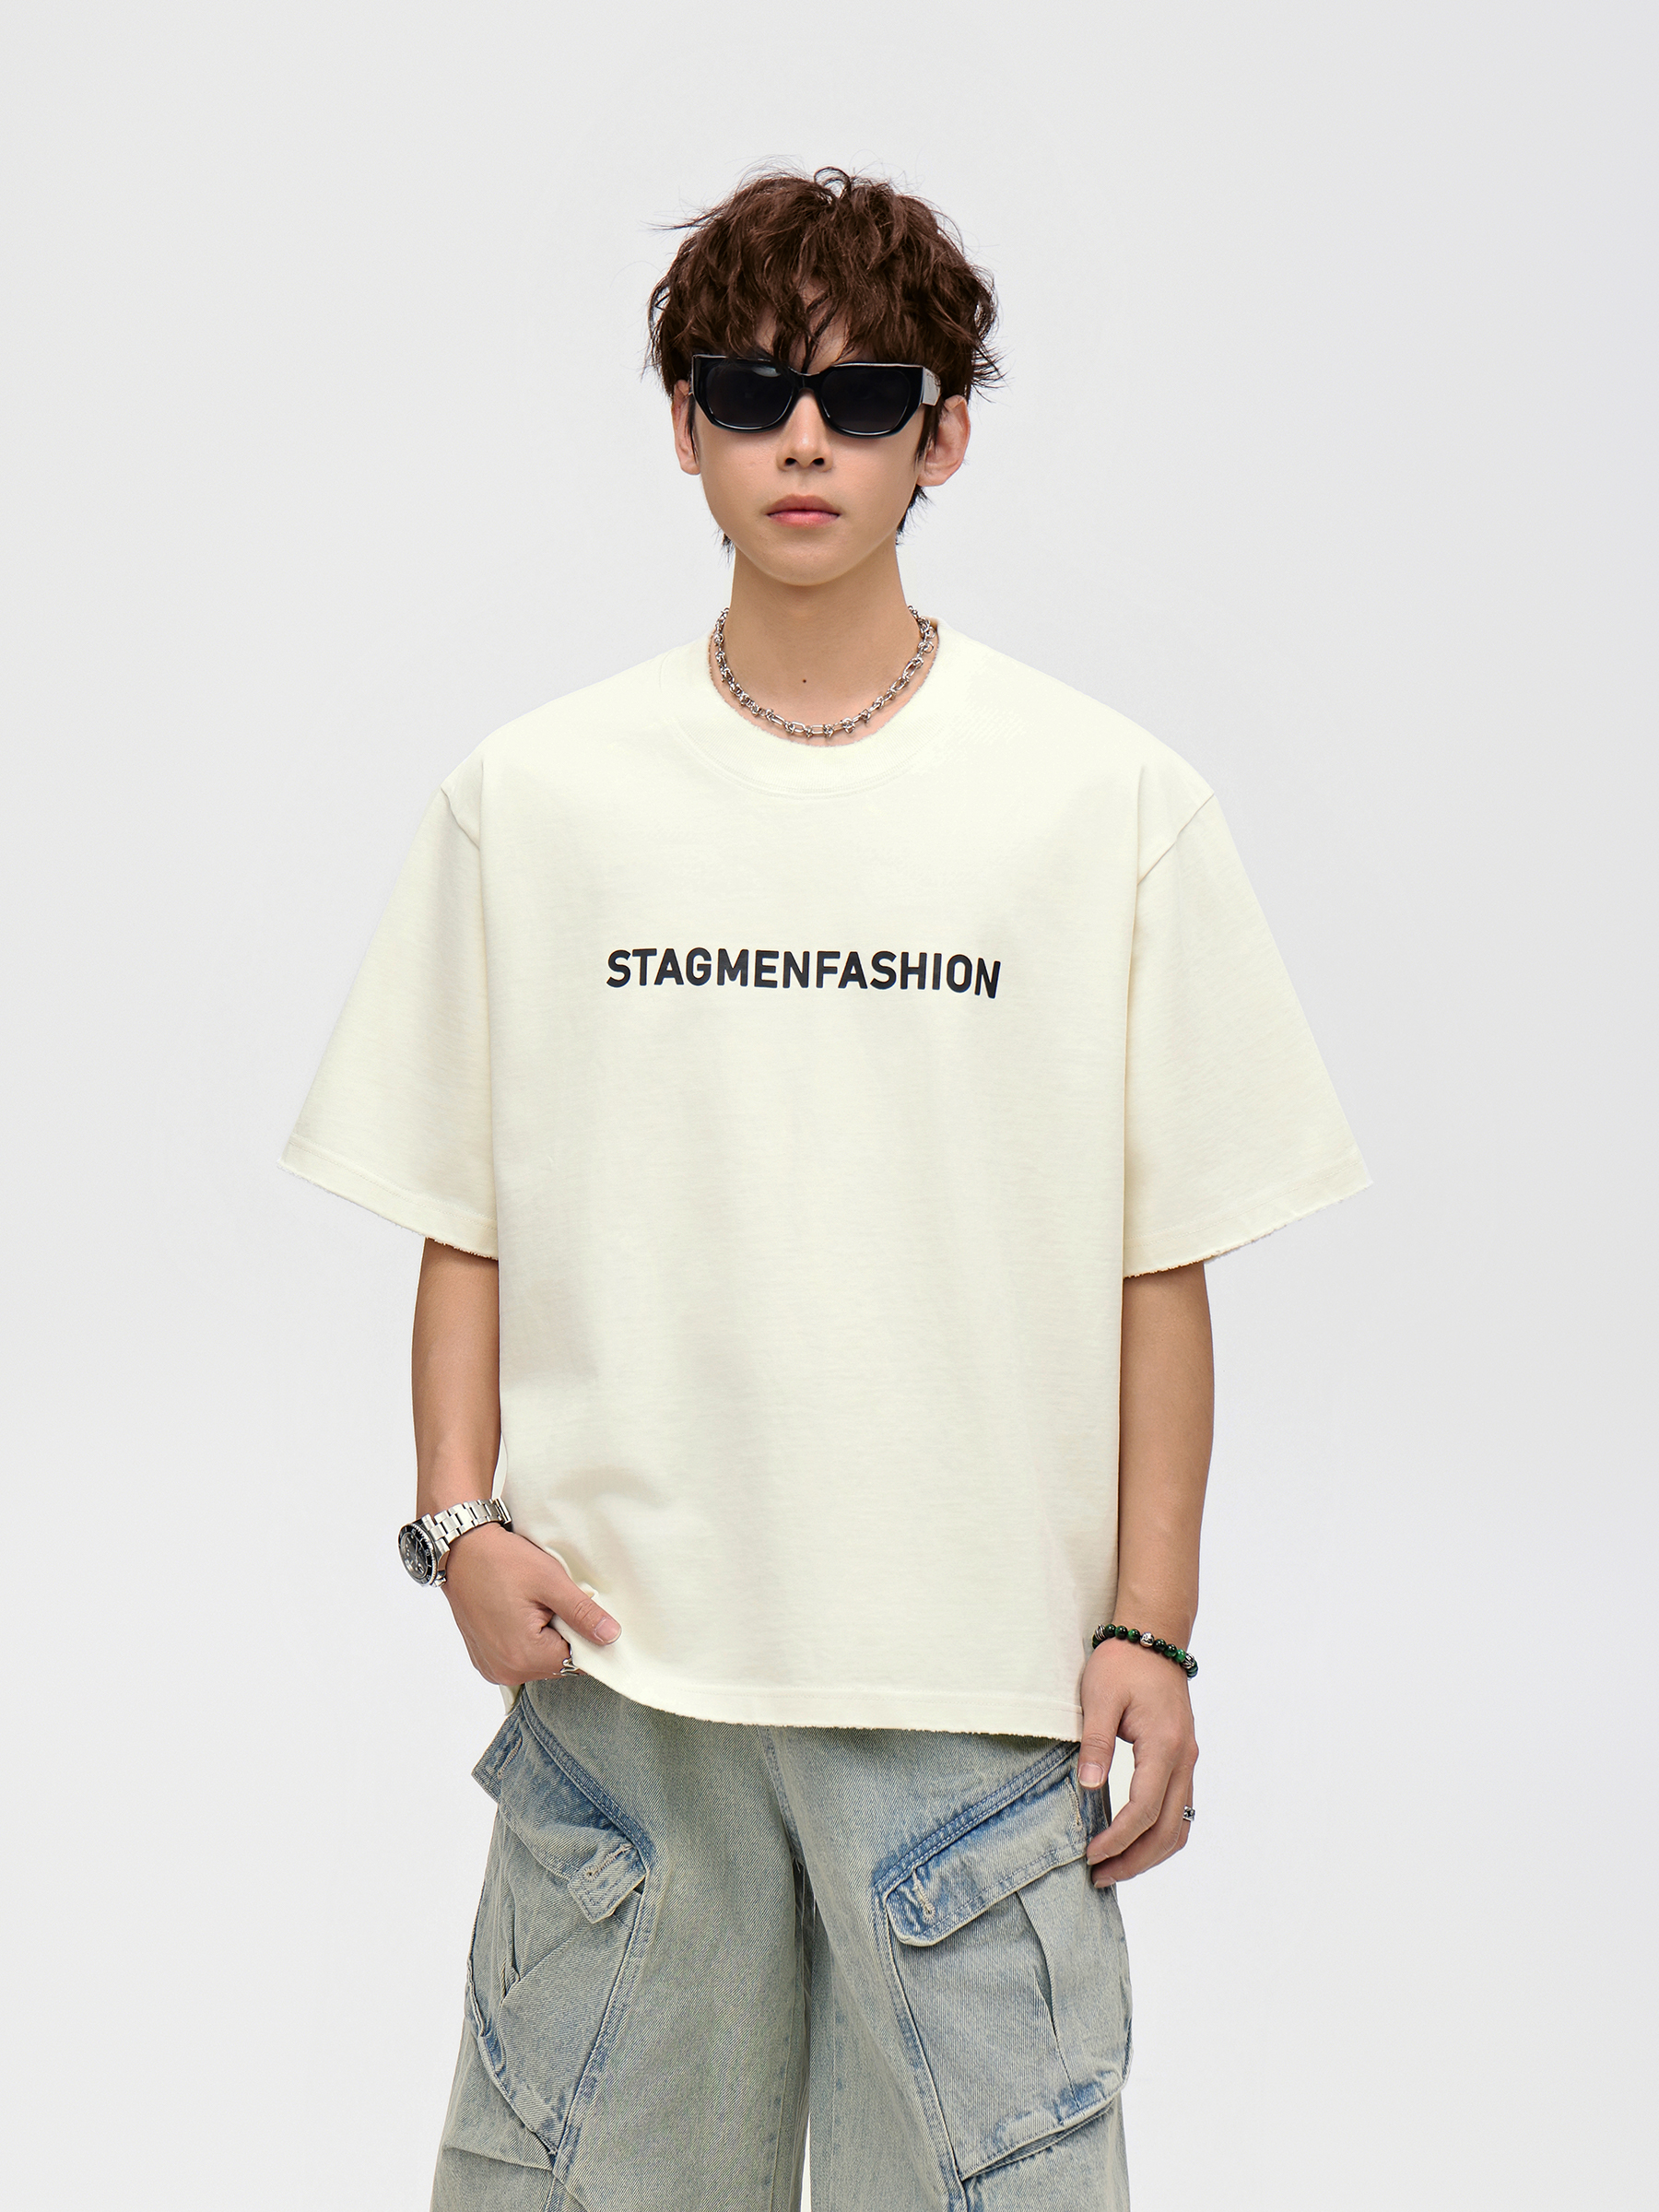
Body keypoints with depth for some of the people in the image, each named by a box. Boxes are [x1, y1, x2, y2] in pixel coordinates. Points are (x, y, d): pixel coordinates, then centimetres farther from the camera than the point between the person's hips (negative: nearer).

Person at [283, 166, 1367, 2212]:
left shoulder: (1113, 804, 1)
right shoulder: (529, 797, 5)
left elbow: (1159, 1261, 2)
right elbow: (464, 1219, 9)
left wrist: (1148, 1627, -2)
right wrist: (461, 1515, -4)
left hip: (977, 1670, -1)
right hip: (614, 1657, 1)